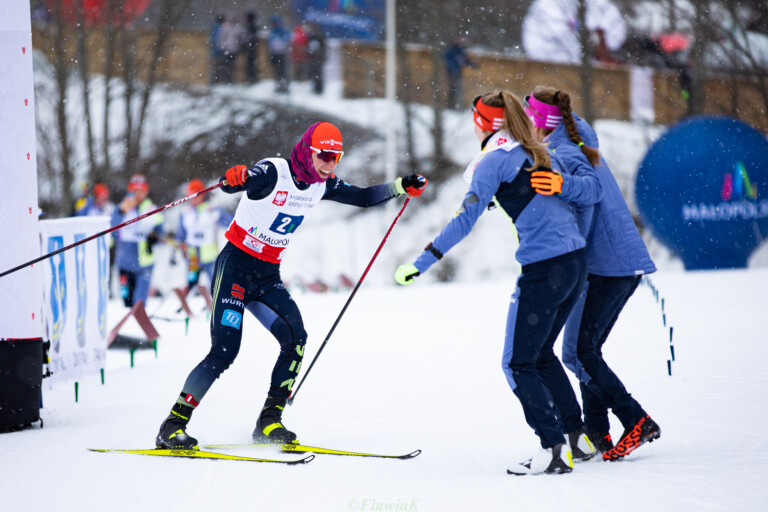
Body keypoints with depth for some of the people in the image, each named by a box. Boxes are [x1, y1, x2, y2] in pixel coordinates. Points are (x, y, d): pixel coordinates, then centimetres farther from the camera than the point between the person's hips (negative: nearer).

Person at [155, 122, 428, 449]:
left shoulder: (321, 185, 4)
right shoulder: (274, 173, -17)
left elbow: (363, 197, 16)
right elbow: (229, 187, -29)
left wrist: (399, 188, 3)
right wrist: (236, 177, -53)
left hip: (268, 277, 7)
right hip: (235, 268, -7)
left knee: (295, 338, -14)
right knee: (224, 350, -17)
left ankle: (269, 423, -6)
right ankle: (173, 425, -10)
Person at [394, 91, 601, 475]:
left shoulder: (493, 162, -6)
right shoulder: (539, 155, 17)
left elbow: (464, 220, -15)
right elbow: (592, 191, 15)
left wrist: (421, 263, -16)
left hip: (543, 268, -8)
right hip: (577, 263, 8)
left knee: (518, 365, 0)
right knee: (540, 353, 23)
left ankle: (555, 449, -7)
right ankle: (578, 437, 25)